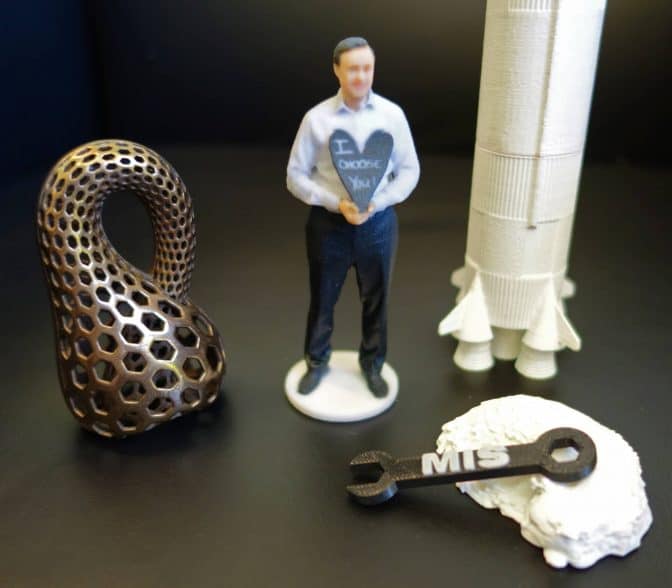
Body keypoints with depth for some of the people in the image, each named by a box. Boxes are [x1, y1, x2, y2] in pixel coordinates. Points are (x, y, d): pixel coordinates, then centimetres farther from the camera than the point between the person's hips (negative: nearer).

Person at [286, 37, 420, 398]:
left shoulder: (392, 115, -5)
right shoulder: (316, 118, -8)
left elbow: (409, 171, 1)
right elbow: (296, 176, -5)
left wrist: (376, 202, -15)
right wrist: (337, 203, -18)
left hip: (378, 222, 1)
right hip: (329, 223, -1)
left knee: (376, 299, 15)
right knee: (322, 298, 14)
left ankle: (372, 365, 38)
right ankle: (317, 362, 38)